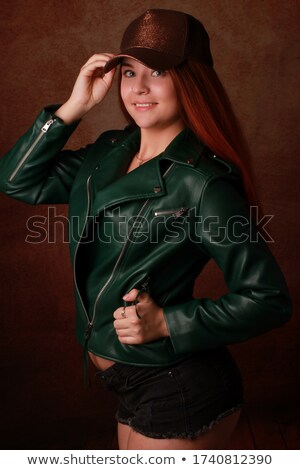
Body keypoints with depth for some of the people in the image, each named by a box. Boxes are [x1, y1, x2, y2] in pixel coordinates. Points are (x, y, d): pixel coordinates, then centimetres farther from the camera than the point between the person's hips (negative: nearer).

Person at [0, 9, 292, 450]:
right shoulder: (109, 153, 1)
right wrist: (74, 106, -6)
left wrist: (167, 323, -21)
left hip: (179, 394, -7)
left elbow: (270, 300, -17)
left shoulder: (202, 184, -20)